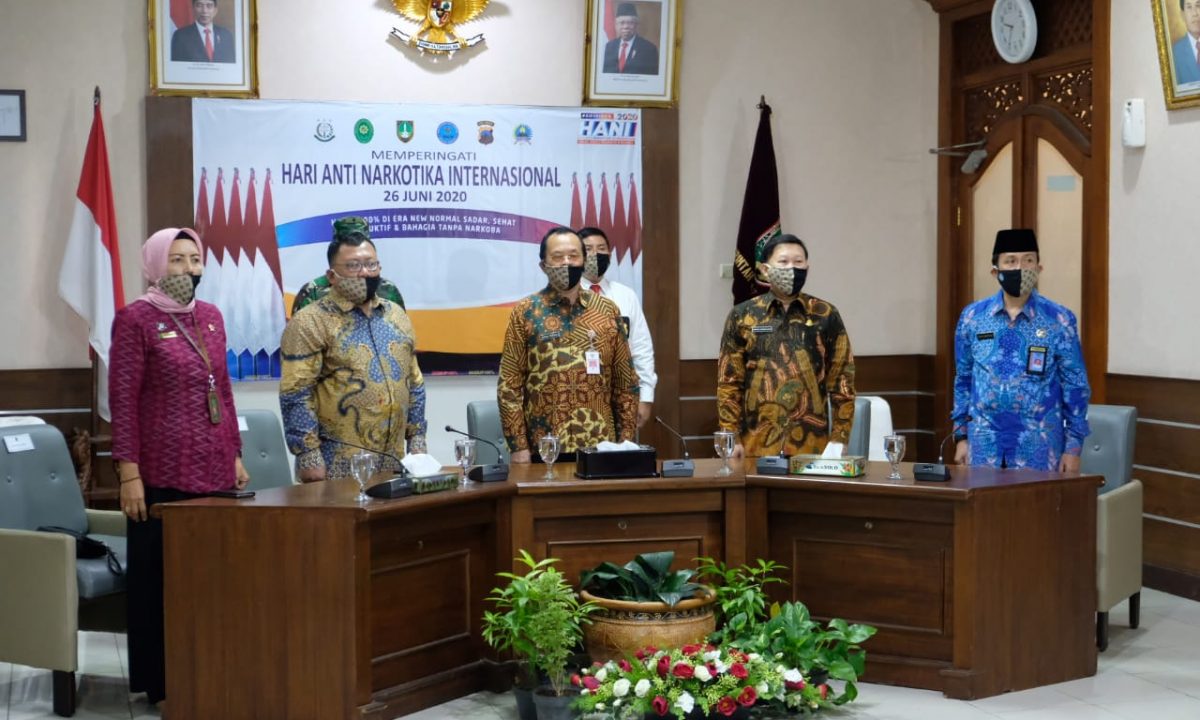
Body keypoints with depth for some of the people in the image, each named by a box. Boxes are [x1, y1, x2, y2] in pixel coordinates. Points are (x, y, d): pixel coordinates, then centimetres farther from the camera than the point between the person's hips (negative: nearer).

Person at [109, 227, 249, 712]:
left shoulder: (211, 317, 13)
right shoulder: (135, 318, -6)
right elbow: (123, 400, -9)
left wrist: (236, 454, 15)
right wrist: (129, 472, -14)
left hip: (215, 468, 6)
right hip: (164, 472, -6)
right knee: (159, 575, 3)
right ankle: (161, 683, 12)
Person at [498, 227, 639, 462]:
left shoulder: (607, 310, 8)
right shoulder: (524, 313, 1)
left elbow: (625, 381, 10)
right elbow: (509, 385, -1)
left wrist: (626, 440, 4)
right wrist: (518, 447, -7)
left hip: (601, 444, 2)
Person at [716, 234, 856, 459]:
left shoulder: (826, 316, 5)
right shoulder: (742, 316, 4)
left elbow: (841, 381, 4)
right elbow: (729, 383, 4)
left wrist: (839, 439, -2)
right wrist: (732, 438, -3)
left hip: (812, 444, 0)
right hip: (755, 445, 0)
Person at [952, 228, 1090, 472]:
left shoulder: (1059, 321, -3)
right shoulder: (973, 317, 3)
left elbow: (1075, 387, 0)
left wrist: (1073, 447, -4)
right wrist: (962, 437, 7)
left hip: (1038, 444, -2)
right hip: (984, 442, 2)